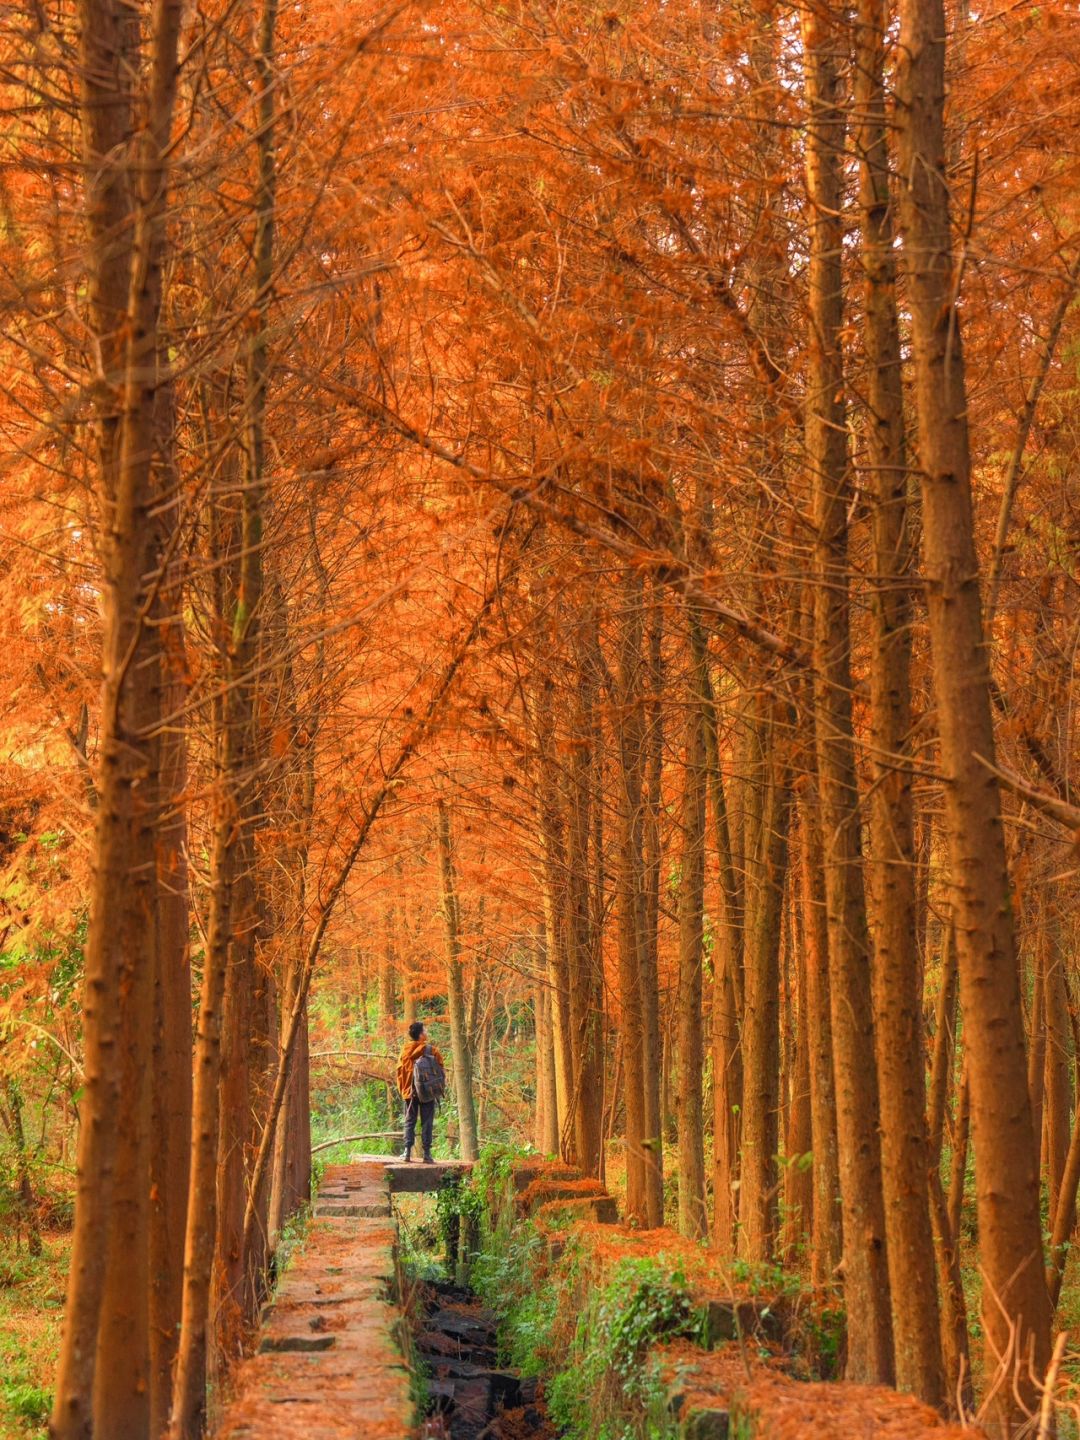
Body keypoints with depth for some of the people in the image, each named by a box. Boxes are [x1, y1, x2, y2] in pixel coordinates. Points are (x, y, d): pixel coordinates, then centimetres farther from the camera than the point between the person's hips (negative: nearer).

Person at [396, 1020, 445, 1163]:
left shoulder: (405, 1051, 2)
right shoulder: (431, 1050, -7)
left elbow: (400, 1072, 5)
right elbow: (440, 1070, -5)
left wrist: (402, 1089, 14)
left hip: (410, 1092, 3)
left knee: (409, 1122, 10)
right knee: (427, 1123, 2)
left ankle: (407, 1151, 1)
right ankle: (427, 1154, -1)